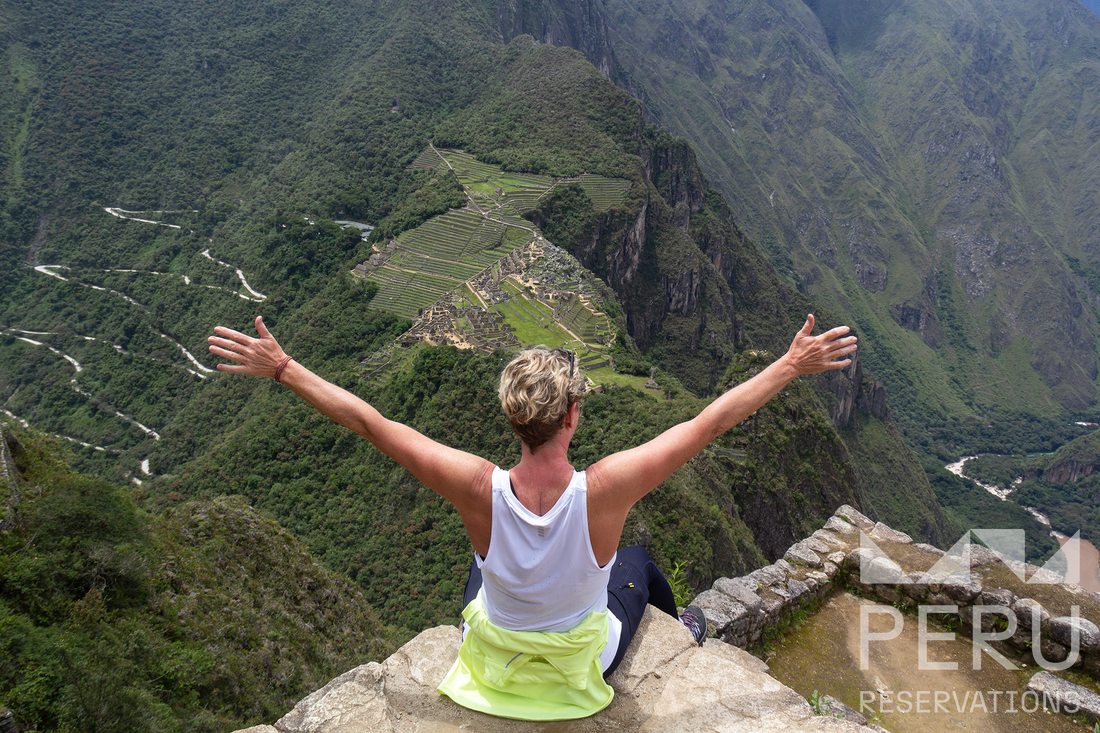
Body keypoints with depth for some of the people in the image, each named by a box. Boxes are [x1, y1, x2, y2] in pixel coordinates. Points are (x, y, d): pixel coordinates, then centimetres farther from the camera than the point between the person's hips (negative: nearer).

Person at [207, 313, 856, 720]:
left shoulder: (480, 491, -33)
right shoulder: (606, 491, -36)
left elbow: (370, 422, -26)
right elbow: (712, 422, -29)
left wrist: (281, 368, -16)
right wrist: (792, 366, -19)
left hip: (493, 667, 1)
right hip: (585, 670, 0)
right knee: (638, 561, 28)